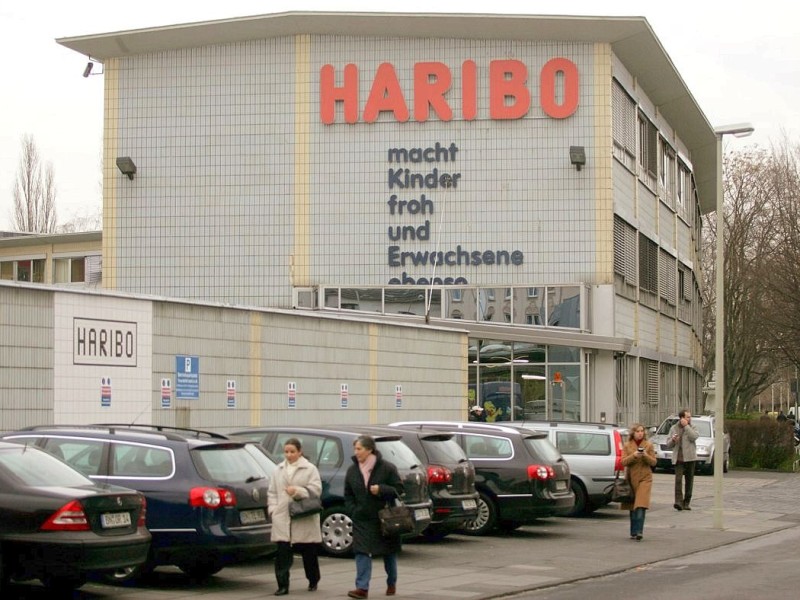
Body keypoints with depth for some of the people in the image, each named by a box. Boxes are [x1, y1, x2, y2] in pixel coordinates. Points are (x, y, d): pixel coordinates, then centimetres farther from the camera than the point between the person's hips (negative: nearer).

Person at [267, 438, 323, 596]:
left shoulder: (310, 469, -1)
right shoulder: (279, 470, 12)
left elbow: (316, 489, -10)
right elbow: (272, 492, 13)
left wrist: (298, 491, -22)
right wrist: (273, 508, -1)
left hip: (305, 519, -2)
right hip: (282, 518, 3)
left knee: (309, 553, 11)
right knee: (282, 553, -6)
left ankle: (313, 581, 29)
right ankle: (283, 585, -5)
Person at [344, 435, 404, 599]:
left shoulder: (387, 468, -8)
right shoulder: (352, 471, 4)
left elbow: (399, 489, -7)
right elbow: (348, 495, 11)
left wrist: (381, 489, -21)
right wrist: (353, 511, -2)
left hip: (385, 519, -3)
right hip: (362, 519, 3)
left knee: (389, 553, 11)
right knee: (362, 552, -9)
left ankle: (392, 584, 28)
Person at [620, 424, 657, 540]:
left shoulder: (649, 445, 4)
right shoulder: (627, 445, 5)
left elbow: (653, 462, 2)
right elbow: (623, 462, -2)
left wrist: (646, 456, -17)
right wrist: (633, 455, -19)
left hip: (645, 478, -2)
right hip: (631, 478, 2)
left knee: (641, 506, -15)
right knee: (632, 507, 7)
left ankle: (638, 532, -18)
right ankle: (633, 532, 15)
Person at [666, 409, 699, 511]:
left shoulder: (692, 428, 10)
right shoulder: (673, 428, 12)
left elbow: (693, 437, -12)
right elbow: (668, 444, 13)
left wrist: (686, 426, -9)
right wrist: (673, 440, -9)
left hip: (690, 458, 1)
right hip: (678, 459, -1)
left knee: (689, 481, 5)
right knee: (678, 479, -15)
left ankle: (686, 503, 13)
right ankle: (678, 501, -23)